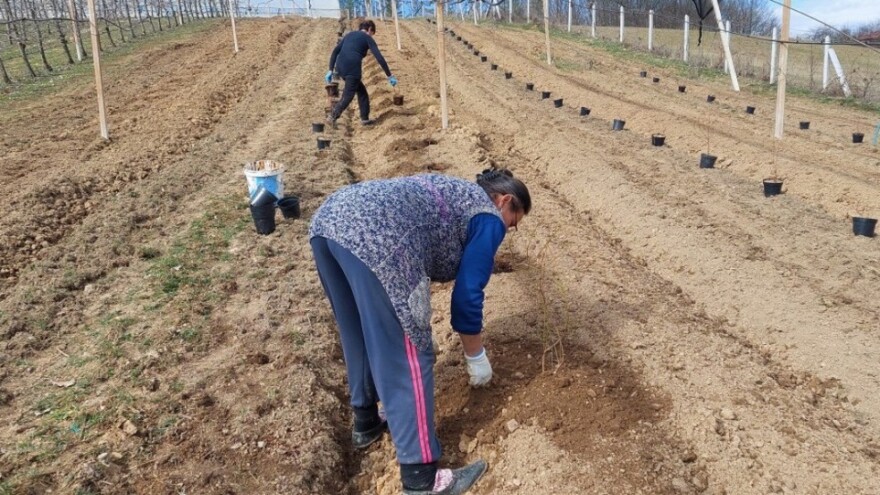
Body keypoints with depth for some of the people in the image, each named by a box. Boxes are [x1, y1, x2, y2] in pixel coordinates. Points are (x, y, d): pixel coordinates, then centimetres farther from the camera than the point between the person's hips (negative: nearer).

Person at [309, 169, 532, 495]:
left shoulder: (453, 193, 36)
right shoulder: (489, 219, 13)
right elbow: (467, 295, 11)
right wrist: (476, 358, 25)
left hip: (328, 219, 10)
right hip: (374, 237, -9)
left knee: (361, 336, 26)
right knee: (409, 357, 0)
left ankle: (366, 422, 45)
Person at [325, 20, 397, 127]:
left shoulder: (349, 35, 26)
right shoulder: (368, 38, 9)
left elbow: (335, 51, 17)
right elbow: (380, 58, 1)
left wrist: (330, 70, 16)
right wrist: (390, 76, 4)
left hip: (340, 68, 7)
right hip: (352, 69, -7)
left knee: (361, 91, 21)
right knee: (348, 96, 0)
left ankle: (365, 118, 23)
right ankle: (332, 116, -10)